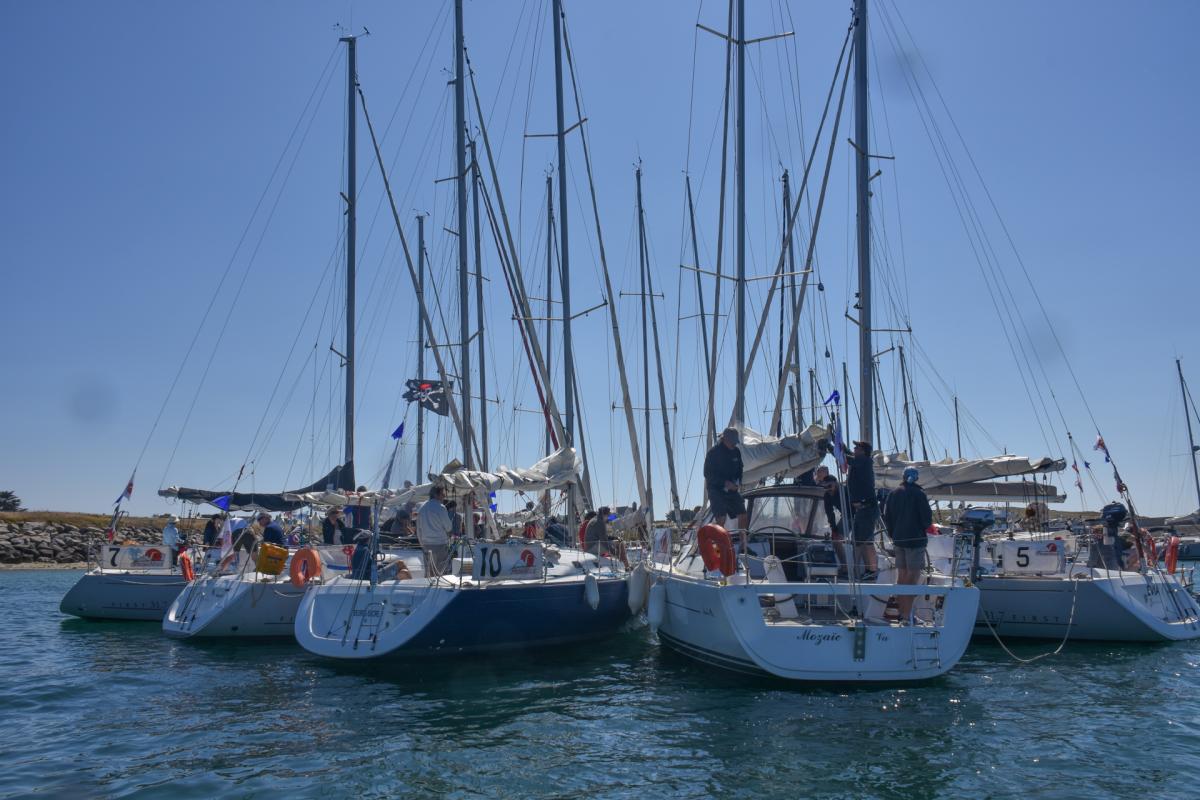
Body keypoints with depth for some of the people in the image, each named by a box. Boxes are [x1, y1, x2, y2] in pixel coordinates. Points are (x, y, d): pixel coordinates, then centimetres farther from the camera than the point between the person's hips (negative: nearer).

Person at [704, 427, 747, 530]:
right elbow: (708, 474, -13)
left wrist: (738, 482, -1)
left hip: (732, 490, 6)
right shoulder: (713, 452, -12)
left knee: (743, 516, 1)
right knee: (721, 518, -18)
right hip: (716, 489, -6)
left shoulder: (736, 452, 6)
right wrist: (725, 483, -20)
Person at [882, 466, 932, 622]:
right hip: (916, 539, -6)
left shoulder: (894, 494, 6)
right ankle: (906, 614, -8)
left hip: (898, 539, 6)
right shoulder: (919, 494, -10)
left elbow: (887, 517, 8)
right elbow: (927, 518, -12)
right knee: (913, 577, -3)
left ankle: (900, 611, 19)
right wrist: (925, 527, 10)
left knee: (901, 576, 14)